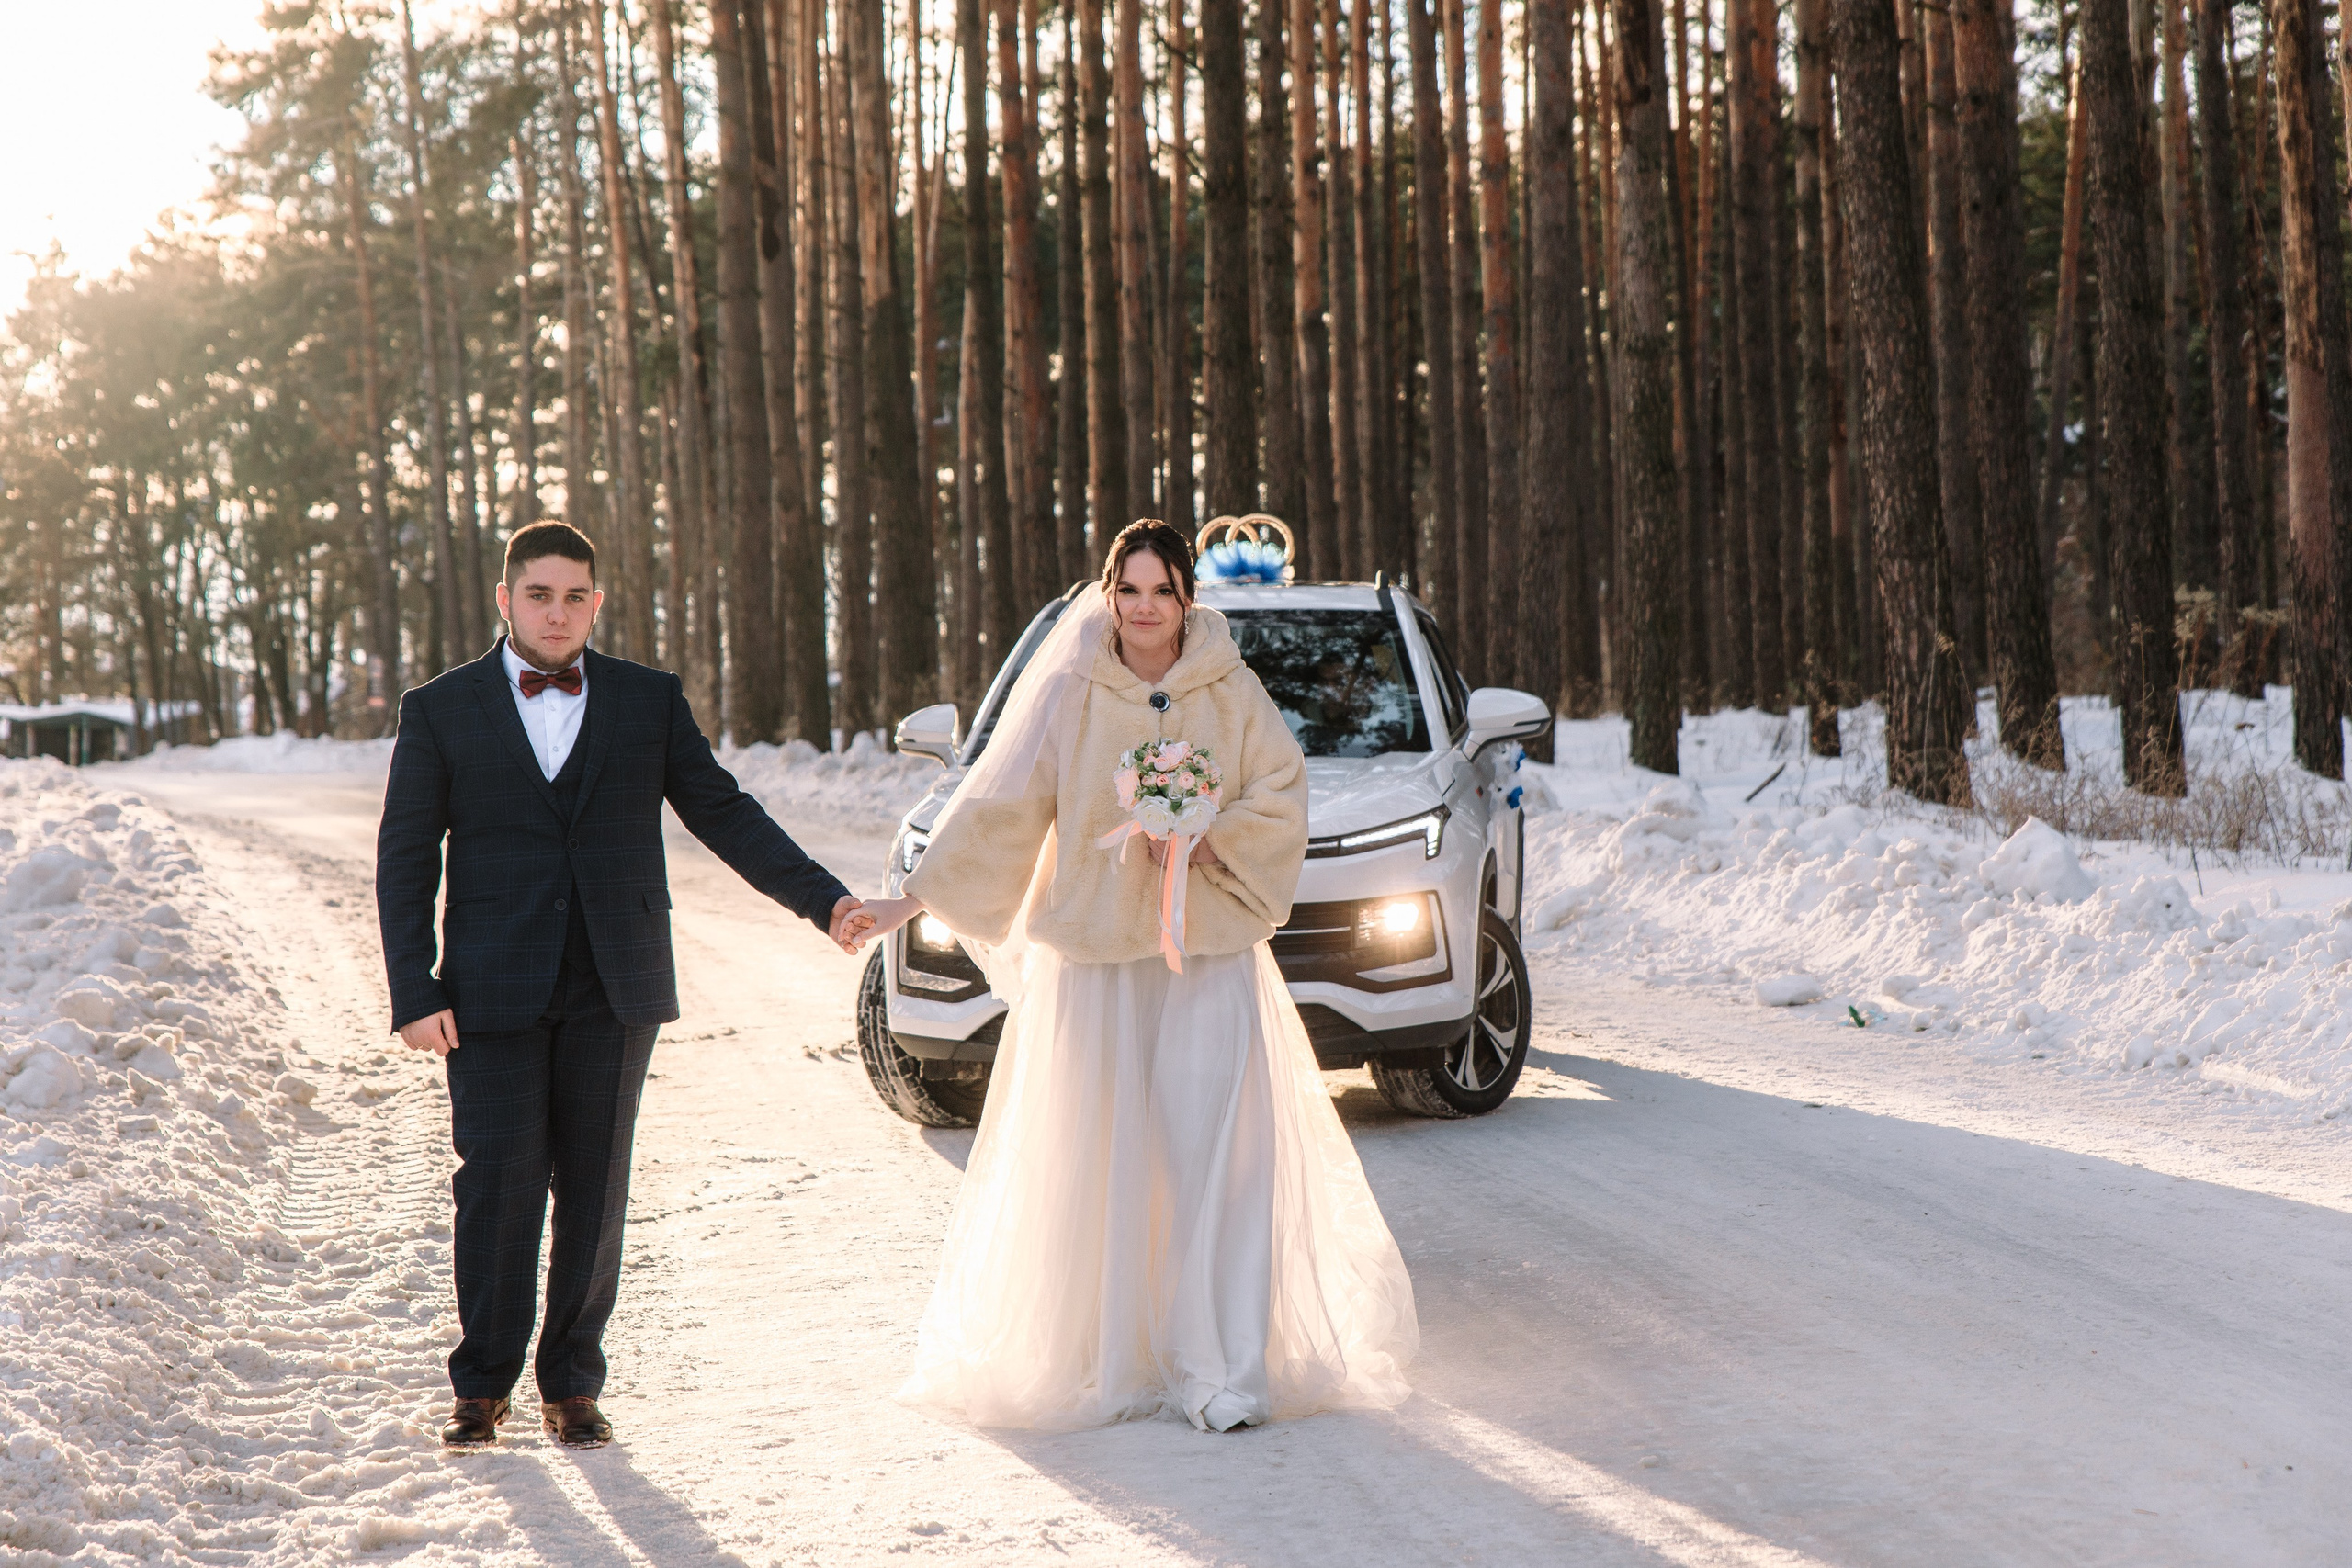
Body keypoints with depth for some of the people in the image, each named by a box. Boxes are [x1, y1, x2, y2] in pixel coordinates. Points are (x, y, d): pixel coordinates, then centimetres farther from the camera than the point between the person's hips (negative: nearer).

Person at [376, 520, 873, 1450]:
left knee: (594, 1190, 4)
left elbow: (722, 814, 10)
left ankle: (571, 1385, 15)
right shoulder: (440, 710, 5)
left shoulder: (651, 702, 9)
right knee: (498, 1183, -4)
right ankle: (483, 1384, 11)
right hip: (495, 991, -1)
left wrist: (822, 900, 0)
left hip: (614, 990, 2)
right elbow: (404, 858, 3)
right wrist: (416, 992, -6)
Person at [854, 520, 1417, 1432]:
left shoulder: (1229, 691, 4)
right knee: (1099, 1161, 0)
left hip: (1209, 952, 1)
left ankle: (1219, 1370, -5)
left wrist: (1209, 843, -13)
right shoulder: (1066, 693, 0)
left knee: (1216, 1155, -7)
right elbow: (998, 806, -1)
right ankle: (1108, 1355, 13)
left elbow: (1281, 796, 4)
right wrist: (912, 901, -6)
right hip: (1092, 954, 0)